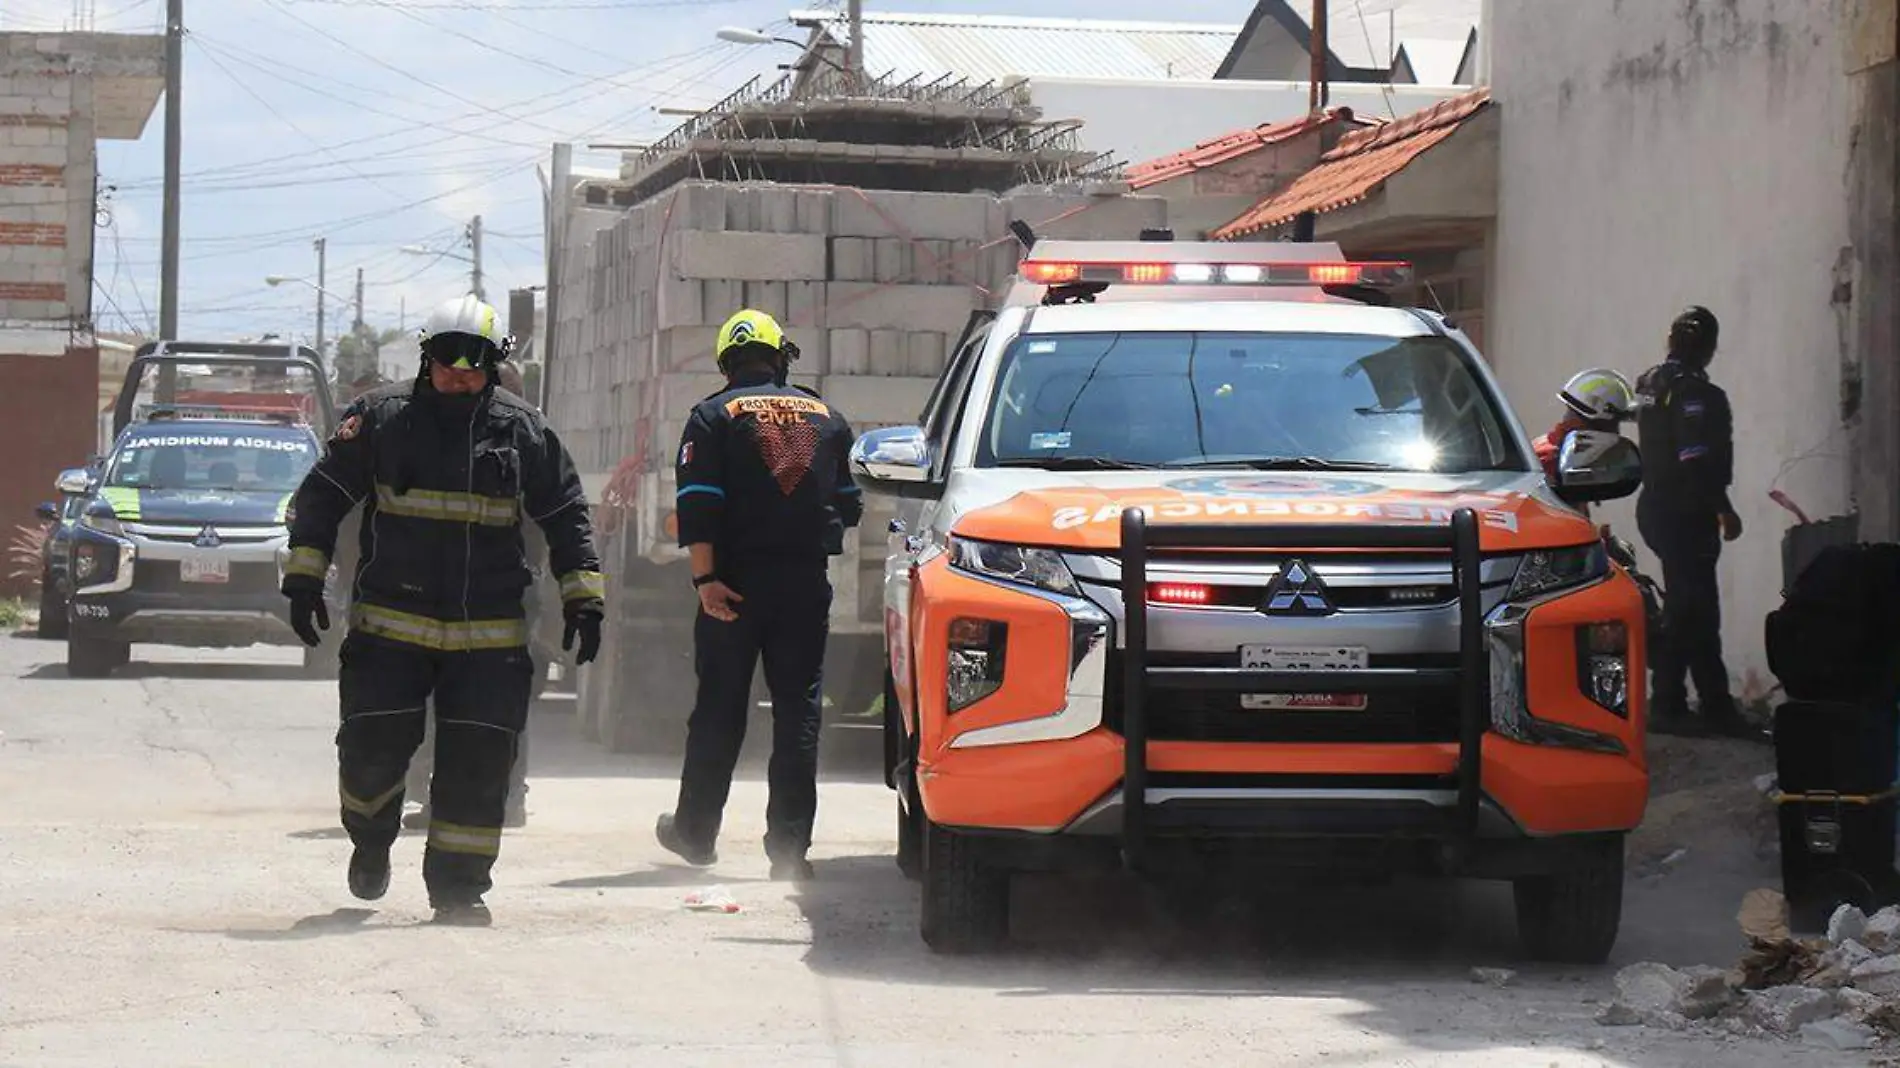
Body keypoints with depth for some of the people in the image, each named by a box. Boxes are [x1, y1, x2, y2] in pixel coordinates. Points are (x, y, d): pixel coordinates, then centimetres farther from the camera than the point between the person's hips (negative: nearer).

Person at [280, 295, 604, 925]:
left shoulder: (521, 432, 6)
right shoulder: (380, 419, 2)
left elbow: (566, 517, 13)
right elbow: (322, 496, 7)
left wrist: (583, 599, 6)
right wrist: (304, 579, 1)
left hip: (489, 637, 1)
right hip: (390, 628, -1)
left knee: (477, 765, -3)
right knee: (373, 750, -5)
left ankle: (459, 884, 7)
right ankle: (371, 837, 26)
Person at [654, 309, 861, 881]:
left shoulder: (713, 416, 2)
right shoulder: (826, 416, 12)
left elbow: (699, 503, -10)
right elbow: (849, 505, 18)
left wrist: (705, 576, -14)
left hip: (738, 580, -2)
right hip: (807, 581, 2)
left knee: (718, 710, 7)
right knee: (798, 711, 2)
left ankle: (695, 832, 16)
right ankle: (789, 845, -2)